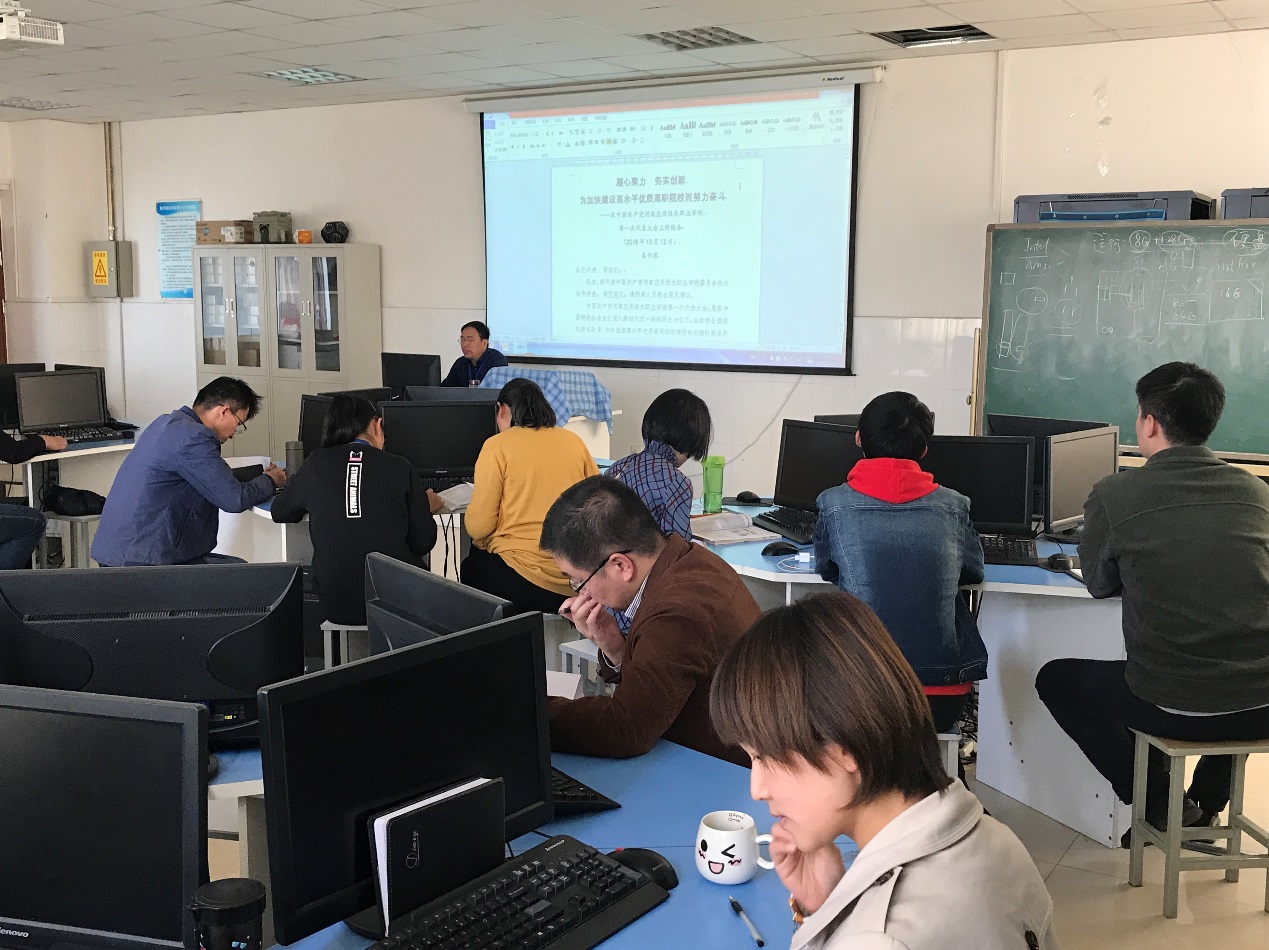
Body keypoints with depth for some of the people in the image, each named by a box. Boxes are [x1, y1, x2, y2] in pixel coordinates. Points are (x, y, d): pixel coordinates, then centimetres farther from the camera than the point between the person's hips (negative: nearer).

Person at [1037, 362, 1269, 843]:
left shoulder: (1114, 495, -9)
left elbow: (1099, 583, 7)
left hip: (1173, 709, -4)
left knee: (1055, 679, 23)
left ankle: (1159, 801, 19)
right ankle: (1205, 803, 36)